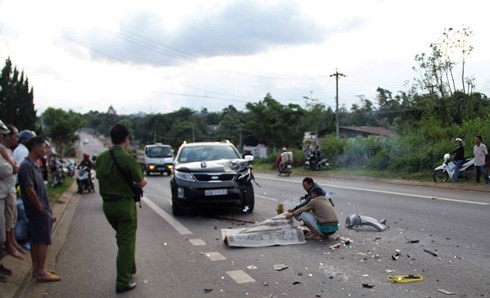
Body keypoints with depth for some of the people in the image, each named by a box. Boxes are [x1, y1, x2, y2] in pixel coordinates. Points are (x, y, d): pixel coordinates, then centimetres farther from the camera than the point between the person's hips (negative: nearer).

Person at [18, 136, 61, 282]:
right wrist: (42, 211, -16)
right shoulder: (27, 166, -17)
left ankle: (37, 269, 20)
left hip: (41, 210, 9)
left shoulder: (33, 165, 14)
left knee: (36, 240, 13)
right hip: (38, 211, -9)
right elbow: (30, 191, -21)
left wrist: (48, 210, 16)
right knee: (43, 240, -5)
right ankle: (41, 272, 1)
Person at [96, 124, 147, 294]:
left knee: (122, 238, 25)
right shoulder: (127, 158, -17)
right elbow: (141, 183, -10)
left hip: (107, 204, 6)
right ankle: (123, 283, 3)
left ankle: (130, 268, 38)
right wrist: (143, 181, 11)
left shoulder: (101, 158, 1)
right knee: (126, 242, 1)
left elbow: (100, 178, 11)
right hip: (124, 204, -6)